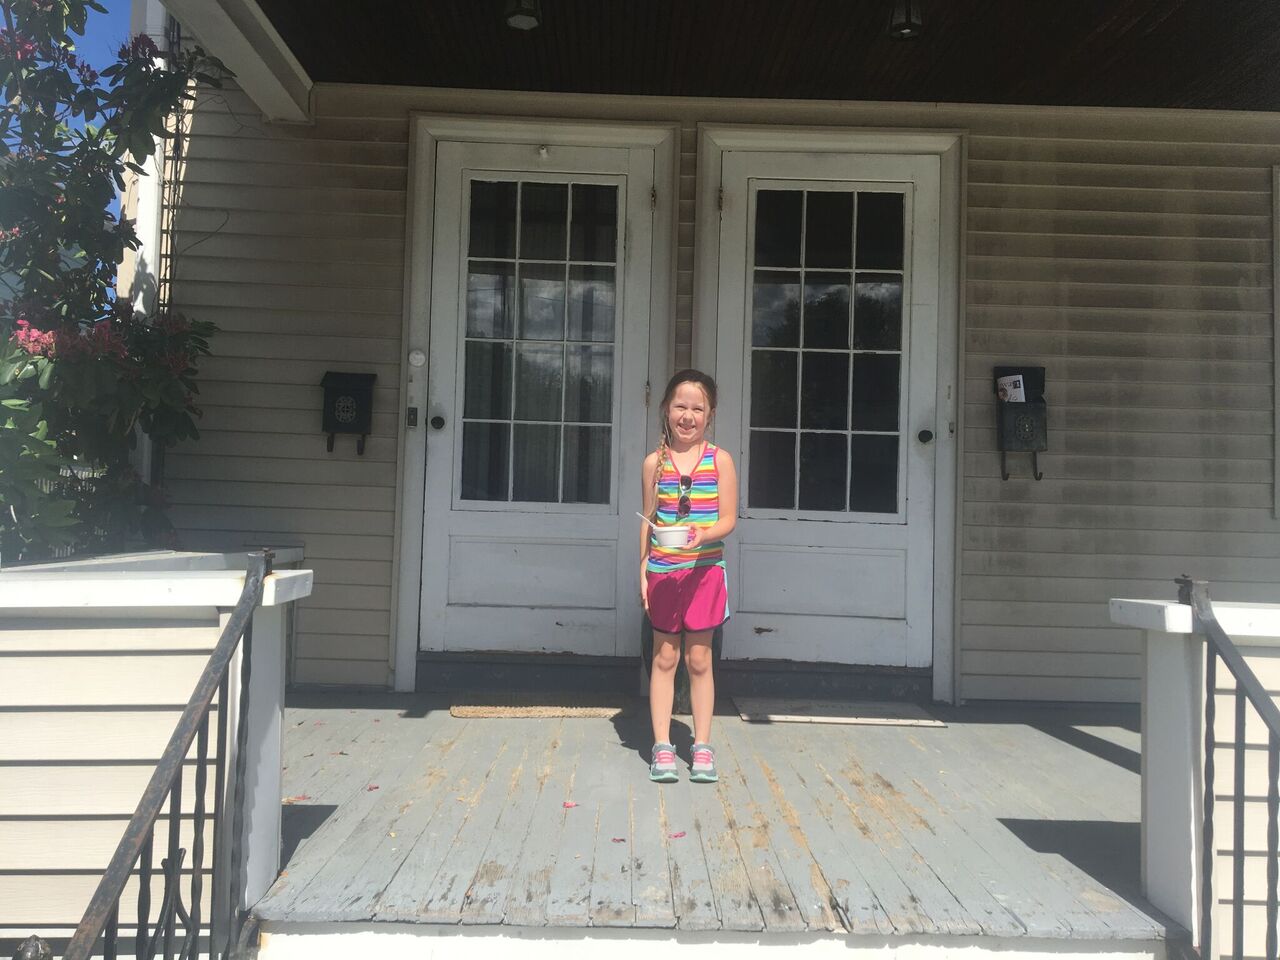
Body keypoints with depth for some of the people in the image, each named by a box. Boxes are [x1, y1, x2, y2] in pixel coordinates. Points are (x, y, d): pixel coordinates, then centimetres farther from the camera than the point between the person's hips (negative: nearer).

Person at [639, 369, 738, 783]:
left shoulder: (720, 460, -2)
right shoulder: (655, 462, 2)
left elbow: (727, 519, -4)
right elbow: (648, 520, 6)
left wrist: (703, 534, -25)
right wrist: (643, 571, 3)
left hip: (704, 570, -1)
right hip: (663, 572, 1)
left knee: (699, 658, 6)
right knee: (664, 657, 8)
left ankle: (703, 747, 17)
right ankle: (662, 746, 15)